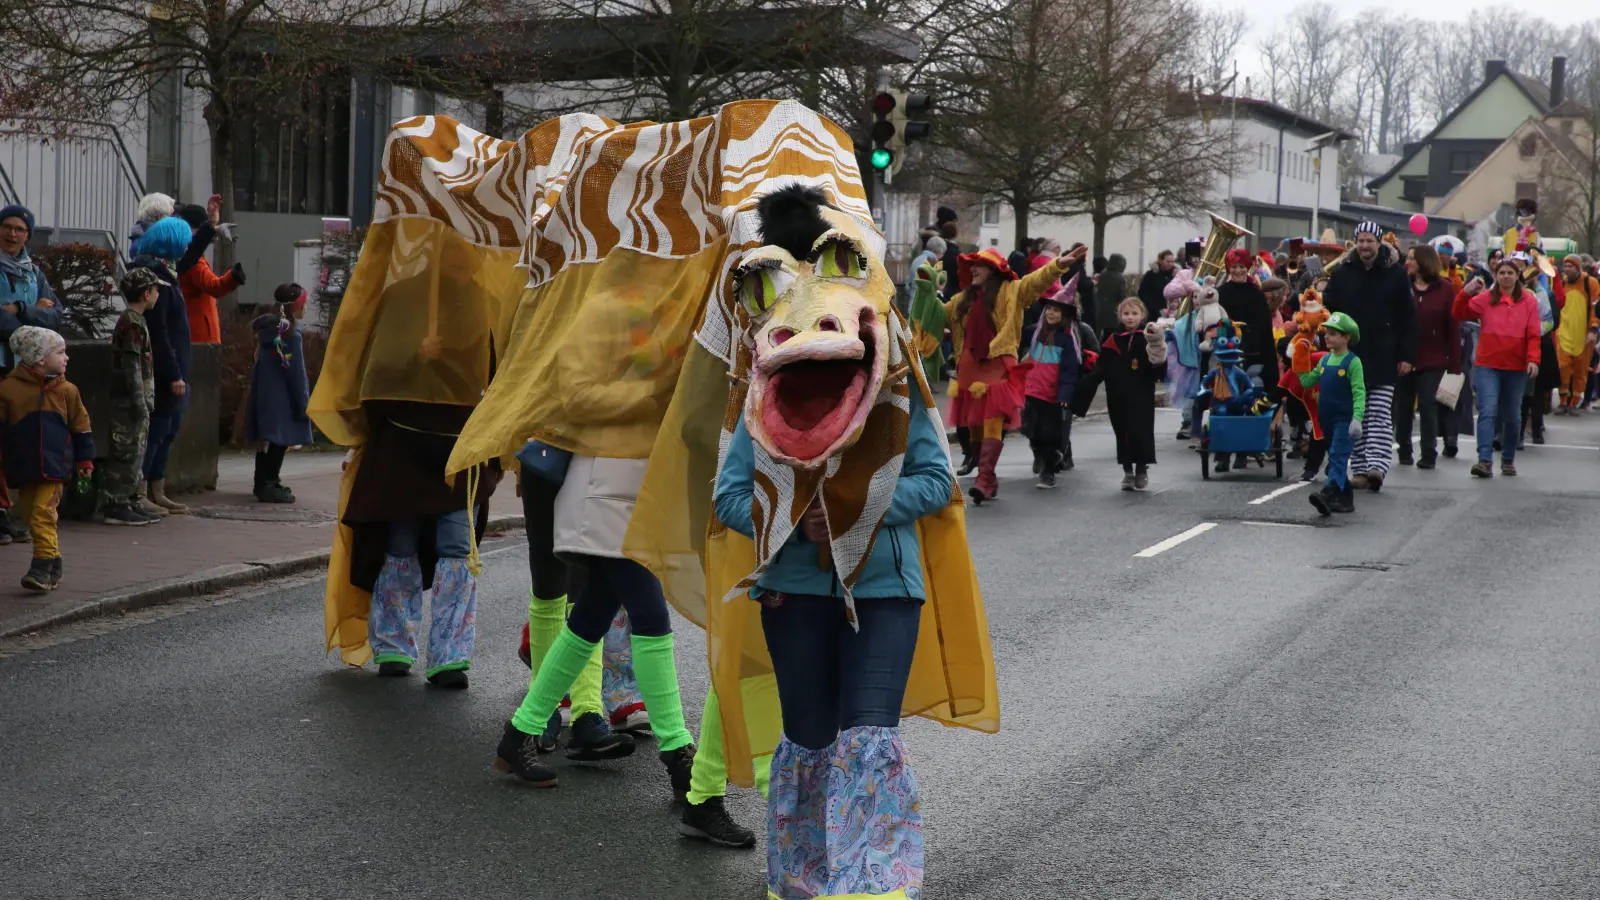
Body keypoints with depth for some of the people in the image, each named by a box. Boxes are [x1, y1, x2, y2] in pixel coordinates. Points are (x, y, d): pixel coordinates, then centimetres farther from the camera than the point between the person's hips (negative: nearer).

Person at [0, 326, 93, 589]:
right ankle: (53, 566, 19)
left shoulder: (67, 390, 3)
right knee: (32, 517, 7)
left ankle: (43, 567, -11)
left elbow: (80, 427, 10)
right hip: (22, 468, 1)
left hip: (54, 466, -1)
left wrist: (85, 459, 9)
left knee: (43, 514, -13)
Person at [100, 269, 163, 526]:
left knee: (134, 455, 12)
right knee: (127, 454, -8)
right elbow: (131, 365, -19)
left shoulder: (133, 321, 17)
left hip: (134, 402, 10)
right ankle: (117, 507, -6)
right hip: (130, 402, -10)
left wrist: (145, 403, 22)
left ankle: (130, 503, 17)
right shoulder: (132, 323, -14)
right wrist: (140, 402, -20)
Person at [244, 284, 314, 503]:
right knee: (279, 439, -7)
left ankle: (264, 483, 22)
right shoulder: (291, 333, -14)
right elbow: (296, 372, -14)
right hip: (282, 397, -8)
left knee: (267, 439, 15)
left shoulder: (266, 329, 11)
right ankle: (268, 486, -10)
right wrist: (304, 403, -8)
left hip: (263, 393, 9)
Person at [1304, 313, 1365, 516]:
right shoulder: (1324, 360, 11)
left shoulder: (1353, 362, -11)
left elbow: (1359, 392, -16)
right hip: (1327, 419, 8)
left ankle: (1329, 494, -33)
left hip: (1345, 420, -8)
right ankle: (1346, 499, 23)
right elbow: (1307, 381, 15)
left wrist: (1357, 418, -26)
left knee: (1337, 457, -18)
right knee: (1335, 459, 14)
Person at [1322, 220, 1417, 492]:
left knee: (1380, 415, -9)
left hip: (1383, 360, -3)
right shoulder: (1342, 273, 6)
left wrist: (1406, 356, -2)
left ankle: (1378, 466, -17)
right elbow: (1328, 312, 8)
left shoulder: (1396, 274, 2)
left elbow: (1408, 319, 3)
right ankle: (1359, 468, 11)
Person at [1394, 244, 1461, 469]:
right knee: (1403, 404, 9)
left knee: (1427, 404, -1)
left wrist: (1454, 363, -8)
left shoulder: (1444, 289, -3)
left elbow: (1453, 327, -4)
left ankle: (1429, 454, 5)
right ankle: (1404, 451, 20)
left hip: (1432, 360, -2)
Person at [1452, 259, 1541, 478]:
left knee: (1512, 416, 13)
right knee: (1488, 411, -14)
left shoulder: (1529, 301, 3)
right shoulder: (1485, 298, 2)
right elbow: (1459, 313, -3)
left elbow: (1533, 335, -2)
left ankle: (1508, 460, 28)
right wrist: (1465, 293, -18)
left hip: (1516, 367, 1)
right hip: (1487, 365, -1)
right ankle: (1485, 461, -20)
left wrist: (1533, 359, -14)